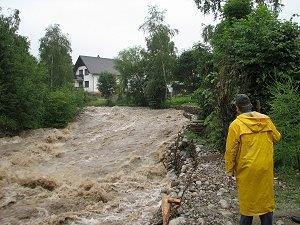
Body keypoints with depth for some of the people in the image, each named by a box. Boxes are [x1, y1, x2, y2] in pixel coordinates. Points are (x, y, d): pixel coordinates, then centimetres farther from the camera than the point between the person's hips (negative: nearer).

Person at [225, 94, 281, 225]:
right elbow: (277, 137, 13)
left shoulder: (236, 124, -13)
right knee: (266, 197, 17)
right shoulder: (266, 120, -1)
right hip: (266, 168, 4)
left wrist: (229, 169, -2)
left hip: (247, 169, -3)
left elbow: (231, 150, -12)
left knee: (247, 199, 11)